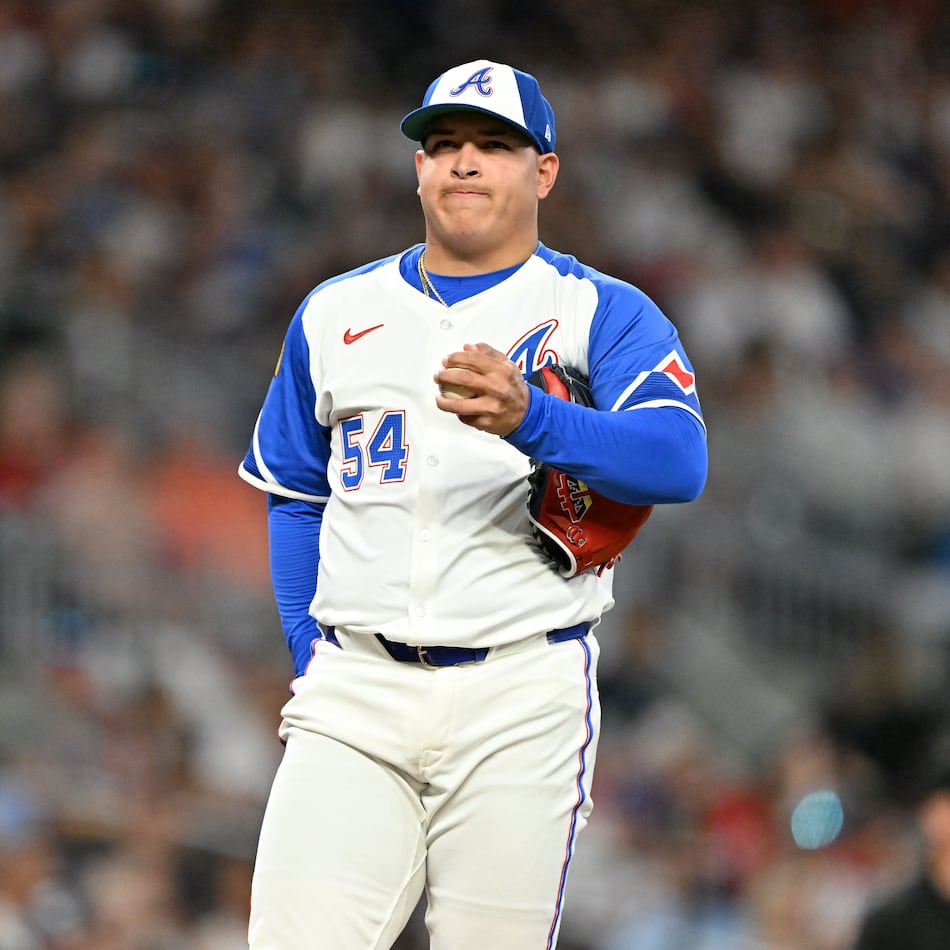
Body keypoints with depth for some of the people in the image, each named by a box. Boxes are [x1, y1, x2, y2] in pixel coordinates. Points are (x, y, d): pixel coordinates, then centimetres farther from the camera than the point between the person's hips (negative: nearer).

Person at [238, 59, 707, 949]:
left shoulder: (602, 313, 2)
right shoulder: (335, 314, 15)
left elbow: (678, 463, -16)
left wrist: (531, 421, -34)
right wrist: (311, 651, 9)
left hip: (524, 699, -2)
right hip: (354, 692, 3)